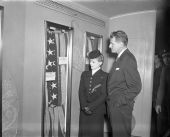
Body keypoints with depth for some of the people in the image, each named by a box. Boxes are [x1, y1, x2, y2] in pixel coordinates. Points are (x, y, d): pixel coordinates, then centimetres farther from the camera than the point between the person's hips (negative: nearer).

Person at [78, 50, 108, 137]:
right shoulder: (84, 74, 12)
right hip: (84, 110, 4)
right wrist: (84, 106, -7)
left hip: (97, 111, -3)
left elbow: (104, 95, -8)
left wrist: (90, 107, -14)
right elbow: (81, 91, 6)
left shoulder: (105, 76, -3)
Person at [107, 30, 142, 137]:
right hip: (114, 105, 9)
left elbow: (136, 87, -22)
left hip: (121, 107, -9)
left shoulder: (128, 59, -17)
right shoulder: (120, 58, 12)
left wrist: (120, 101, -18)